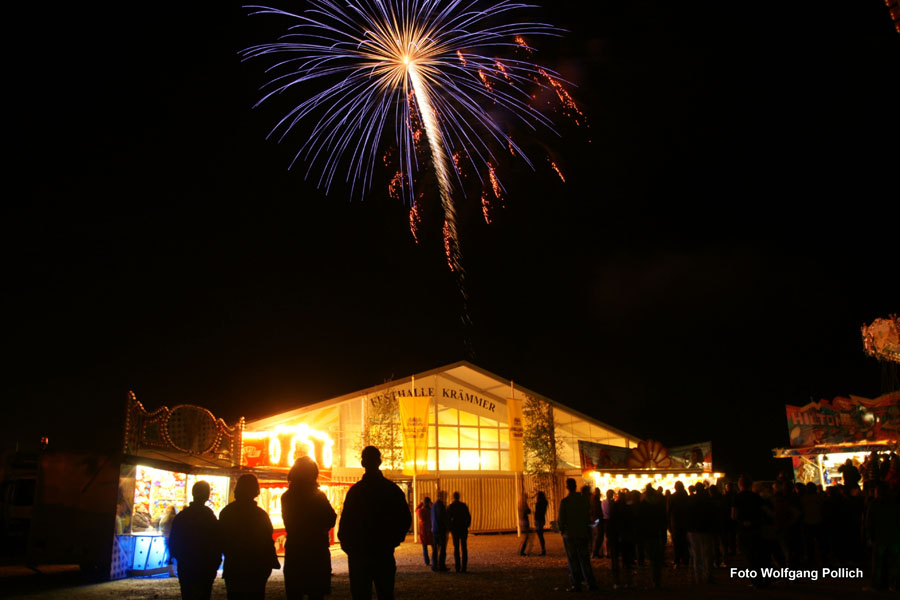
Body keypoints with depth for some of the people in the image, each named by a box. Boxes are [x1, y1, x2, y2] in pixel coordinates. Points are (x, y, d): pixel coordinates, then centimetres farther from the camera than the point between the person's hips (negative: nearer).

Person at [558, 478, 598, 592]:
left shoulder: (565, 501, -15)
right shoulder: (584, 499, -2)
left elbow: (562, 519, -10)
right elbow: (588, 515, 6)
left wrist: (561, 530, 7)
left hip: (570, 535, -4)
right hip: (584, 534, 4)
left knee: (573, 560, 4)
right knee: (584, 559, 13)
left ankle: (576, 585, 7)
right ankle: (591, 583, 13)